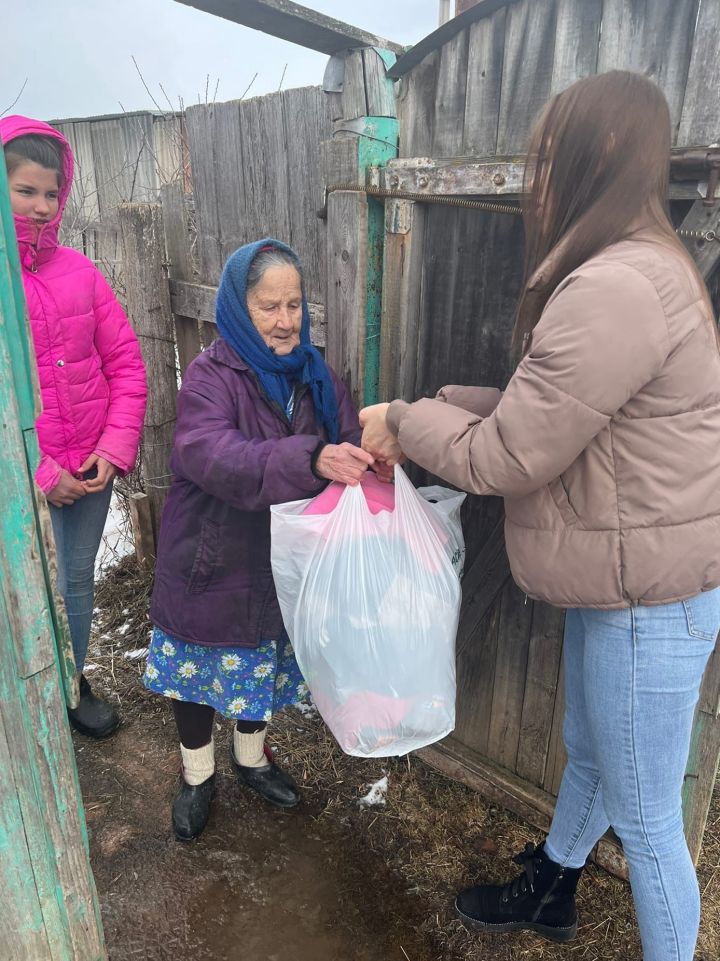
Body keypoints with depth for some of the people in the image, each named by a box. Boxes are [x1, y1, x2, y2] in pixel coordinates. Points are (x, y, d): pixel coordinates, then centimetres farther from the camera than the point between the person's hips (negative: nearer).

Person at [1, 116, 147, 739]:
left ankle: (75, 683, 40)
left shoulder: (77, 270, 2)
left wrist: (115, 448, -6)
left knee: (80, 579, 17)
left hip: (93, 468, 4)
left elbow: (125, 362, 2)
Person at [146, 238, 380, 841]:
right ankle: (197, 775, 42)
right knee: (199, 673, 15)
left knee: (263, 667, 22)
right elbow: (212, 456, -35)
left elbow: (348, 448, -6)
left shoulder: (314, 376, -2)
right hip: (212, 564, -4)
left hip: (281, 563, 4)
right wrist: (309, 460, -49)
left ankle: (251, 756, 49)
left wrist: (373, 456, -31)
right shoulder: (210, 377, -18)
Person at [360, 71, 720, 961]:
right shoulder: (635, 267, 8)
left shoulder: (614, 291, -26)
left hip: (647, 601, -10)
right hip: (620, 580, 10)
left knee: (644, 817, 11)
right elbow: (540, 407, 8)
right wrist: (431, 406, 2)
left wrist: (403, 421, -7)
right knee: (588, 752, 28)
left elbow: (505, 459, -22)